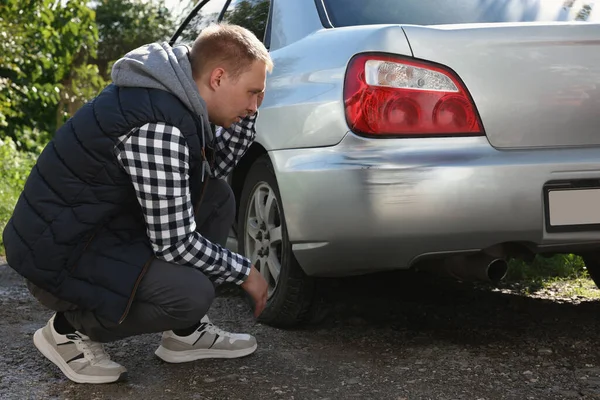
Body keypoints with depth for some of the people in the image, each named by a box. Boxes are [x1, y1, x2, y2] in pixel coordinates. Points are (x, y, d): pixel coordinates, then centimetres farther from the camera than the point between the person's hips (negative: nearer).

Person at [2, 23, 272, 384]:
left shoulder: (175, 95, 2)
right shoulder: (158, 126, -28)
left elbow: (214, 167, 18)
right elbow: (174, 242, -24)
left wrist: (246, 113, 3)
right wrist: (244, 271, -10)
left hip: (103, 221, 10)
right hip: (58, 250, -10)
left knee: (217, 198, 7)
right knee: (192, 293, -27)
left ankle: (185, 332, 13)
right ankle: (72, 330, -2)